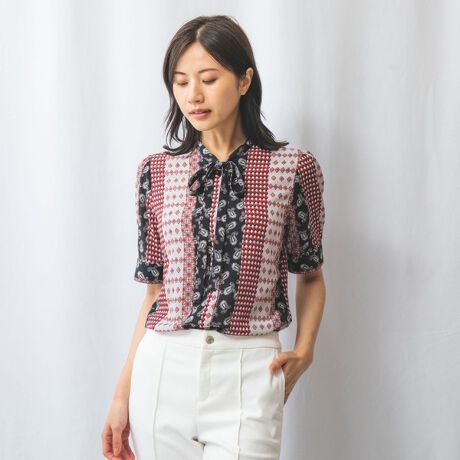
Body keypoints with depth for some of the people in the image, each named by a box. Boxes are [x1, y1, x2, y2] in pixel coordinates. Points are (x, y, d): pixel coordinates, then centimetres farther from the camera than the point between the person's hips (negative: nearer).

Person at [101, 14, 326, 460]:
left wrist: (304, 351, -6)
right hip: (162, 370, 2)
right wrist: (123, 392, 7)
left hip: (248, 373, -2)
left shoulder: (293, 168, -1)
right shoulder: (157, 171, 5)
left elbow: (310, 275, 10)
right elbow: (157, 288, 9)